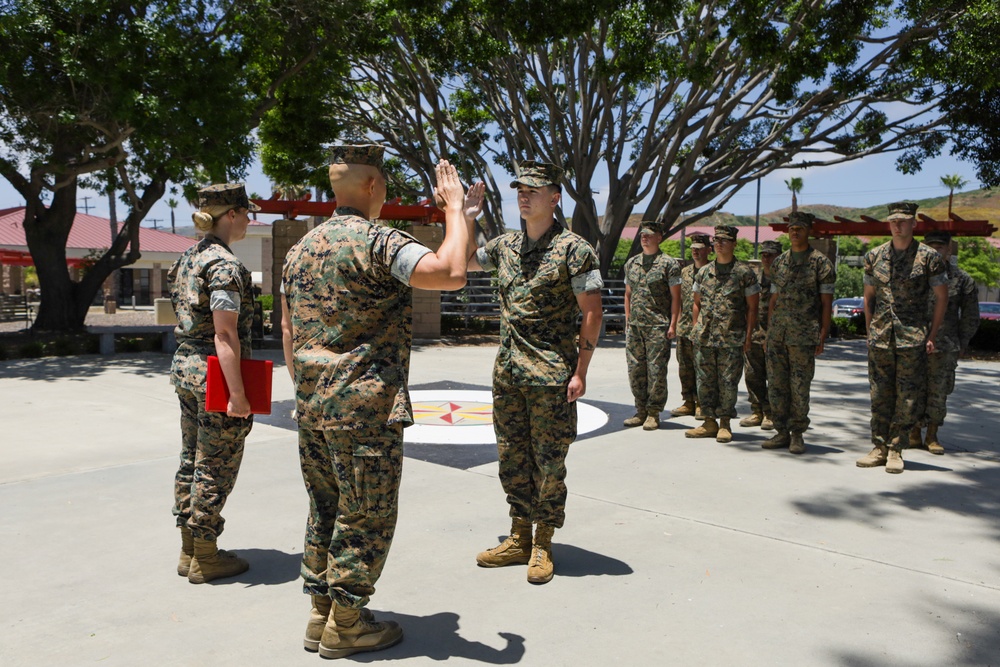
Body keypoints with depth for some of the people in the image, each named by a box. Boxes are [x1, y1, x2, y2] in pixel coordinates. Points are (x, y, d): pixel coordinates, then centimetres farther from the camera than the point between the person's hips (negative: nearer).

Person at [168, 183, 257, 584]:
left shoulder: (187, 258, 11)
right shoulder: (225, 265, -17)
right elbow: (224, 335, -21)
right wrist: (237, 393, -21)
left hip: (184, 366, 9)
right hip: (215, 374, -9)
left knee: (191, 461, 15)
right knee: (215, 469, 2)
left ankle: (188, 551, 26)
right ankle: (205, 558, 13)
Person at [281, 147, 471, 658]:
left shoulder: (301, 248, 12)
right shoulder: (378, 242, -14)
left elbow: (289, 331, 15)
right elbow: (451, 273, -28)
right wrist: (454, 206, -14)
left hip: (312, 409, 8)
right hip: (366, 410, -8)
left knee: (326, 511, 18)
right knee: (366, 519, 5)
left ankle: (320, 615, 28)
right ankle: (345, 625, 16)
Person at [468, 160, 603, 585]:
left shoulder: (572, 249, -8)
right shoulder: (505, 246, 10)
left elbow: (591, 312, -9)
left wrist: (580, 371, -13)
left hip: (551, 375, -6)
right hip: (507, 371, 6)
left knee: (548, 462, 3)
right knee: (512, 458, 13)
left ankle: (542, 545, 18)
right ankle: (519, 539, 26)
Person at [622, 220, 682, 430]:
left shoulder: (669, 264, -2)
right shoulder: (631, 263, 14)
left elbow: (675, 297, -3)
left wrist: (673, 324, -9)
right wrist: (628, 320, 13)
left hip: (658, 326, -5)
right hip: (635, 326, 5)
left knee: (656, 369, -3)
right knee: (635, 368, 6)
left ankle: (654, 413, 6)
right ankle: (641, 411, 17)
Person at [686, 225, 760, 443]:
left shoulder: (744, 272, 0)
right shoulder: (703, 272, 12)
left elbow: (752, 307, 0)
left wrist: (748, 335, -5)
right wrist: (696, 328, 10)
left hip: (732, 338, -4)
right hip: (704, 337, 4)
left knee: (728, 382, -1)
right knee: (705, 380, 7)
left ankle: (725, 423, 11)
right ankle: (709, 422, 16)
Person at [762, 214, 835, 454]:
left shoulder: (820, 262, -1)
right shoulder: (779, 262, 15)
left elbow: (826, 302, -2)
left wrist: (822, 335, -8)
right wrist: (770, 330, 12)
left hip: (803, 335, -5)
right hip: (777, 334, 5)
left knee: (800, 386, -1)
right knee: (776, 383, 5)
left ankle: (797, 434, 10)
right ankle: (782, 432, 15)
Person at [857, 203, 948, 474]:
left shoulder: (928, 257, -1)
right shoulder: (874, 256, 8)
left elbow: (942, 297, 3)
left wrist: (932, 335, -1)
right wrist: (870, 331, 9)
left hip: (913, 338, -3)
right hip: (880, 338, 3)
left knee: (909, 399, -2)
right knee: (880, 395, 6)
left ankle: (895, 450, 9)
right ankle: (880, 448, 14)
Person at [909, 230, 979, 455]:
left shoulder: (962, 280, 7)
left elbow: (970, 316, 11)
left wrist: (962, 344, 6)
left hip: (945, 347, 0)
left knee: (938, 392, 1)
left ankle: (932, 436, 12)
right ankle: (914, 434, 11)